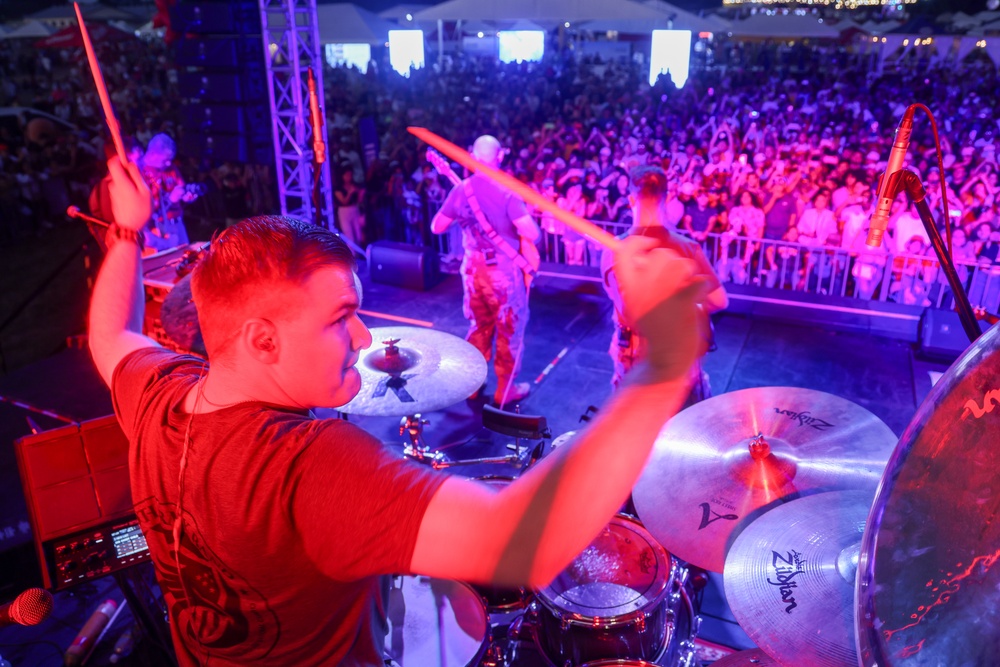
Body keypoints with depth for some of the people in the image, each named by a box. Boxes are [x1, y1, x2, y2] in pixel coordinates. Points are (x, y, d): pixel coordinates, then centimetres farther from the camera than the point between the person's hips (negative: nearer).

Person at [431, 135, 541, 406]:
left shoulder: (460, 190, -2)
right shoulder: (506, 191, -18)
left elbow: (437, 227, 6)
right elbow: (532, 234, -22)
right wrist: (518, 221, -2)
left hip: (473, 269, 5)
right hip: (504, 270, -5)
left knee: (478, 327, 20)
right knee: (509, 330, 10)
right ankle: (505, 389, 19)